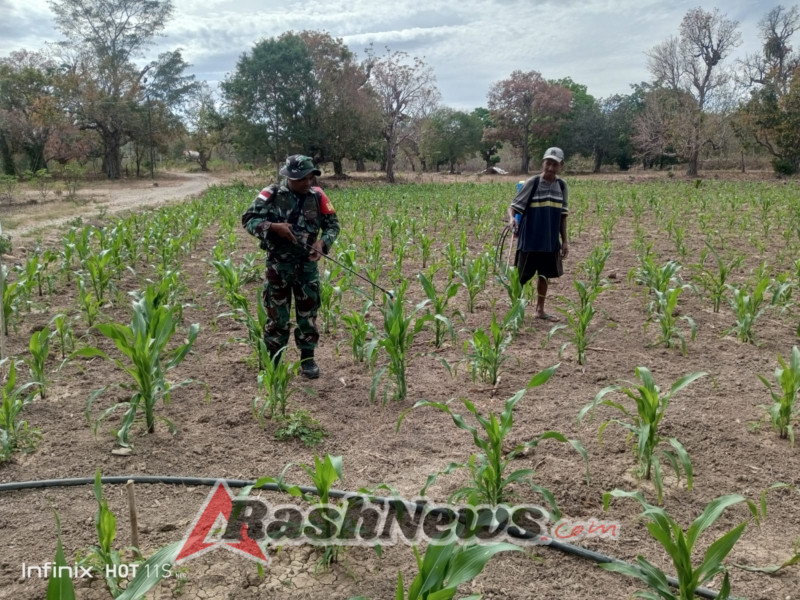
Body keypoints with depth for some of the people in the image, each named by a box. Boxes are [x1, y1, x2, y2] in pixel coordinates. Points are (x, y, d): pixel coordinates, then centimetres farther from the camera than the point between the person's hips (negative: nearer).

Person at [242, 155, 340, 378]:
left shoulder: (317, 196, -2)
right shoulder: (271, 195, -9)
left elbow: (333, 224, 4)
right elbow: (248, 220, -9)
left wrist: (323, 242, -16)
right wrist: (274, 227, -24)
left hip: (307, 264, 2)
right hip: (278, 264, -2)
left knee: (308, 312, 9)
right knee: (276, 313, 7)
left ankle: (307, 358, 23)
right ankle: (272, 361, 19)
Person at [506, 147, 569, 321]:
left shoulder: (562, 185, 3)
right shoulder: (532, 183, -10)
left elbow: (562, 215, 10)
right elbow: (513, 206, -11)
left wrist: (564, 241, 9)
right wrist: (512, 218, -33)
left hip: (551, 241, 4)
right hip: (530, 240, -4)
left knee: (544, 275, 14)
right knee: (521, 276, 3)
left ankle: (540, 310, 27)